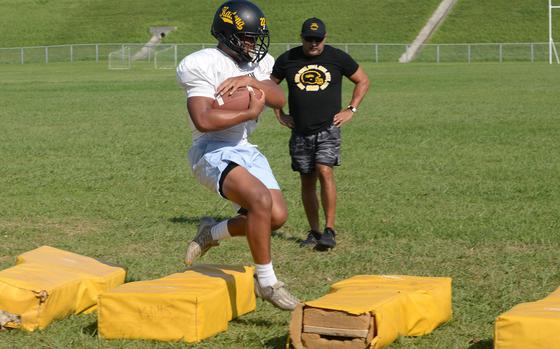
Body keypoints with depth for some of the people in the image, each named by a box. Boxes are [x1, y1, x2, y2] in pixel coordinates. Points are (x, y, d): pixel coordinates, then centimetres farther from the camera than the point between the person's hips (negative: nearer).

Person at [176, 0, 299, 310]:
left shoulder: (256, 64, 11)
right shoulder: (204, 65, -14)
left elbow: (279, 100, -2)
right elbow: (203, 120, -25)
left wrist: (252, 81, -19)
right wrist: (251, 112, -16)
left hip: (245, 149, 8)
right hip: (212, 150, -8)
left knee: (277, 216, -4)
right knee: (260, 198, -29)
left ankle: (212, 232, 22)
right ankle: (266, 282, -16)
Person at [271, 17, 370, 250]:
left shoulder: (337, 58, 0)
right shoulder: (287, 60, 3)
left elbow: (363, 81, 12)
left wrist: (351, 110, 4)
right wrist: (279, 115, 11)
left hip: (328, 128, -3)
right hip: (300, 132, 3)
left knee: (324, 172, -19)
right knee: (307, 181, 5)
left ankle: (329, 230, -18)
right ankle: (314, 232, 15)